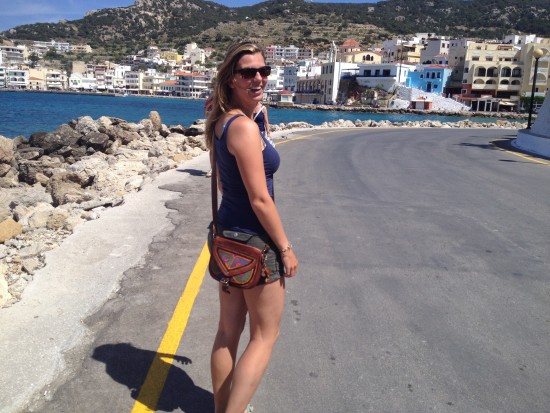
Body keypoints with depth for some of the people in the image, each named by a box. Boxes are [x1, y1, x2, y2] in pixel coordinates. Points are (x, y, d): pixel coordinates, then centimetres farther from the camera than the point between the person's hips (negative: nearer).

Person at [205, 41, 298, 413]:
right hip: (255, 241, -9)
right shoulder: (245, 126, -21)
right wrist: (286, 248, -13)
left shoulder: (222, 122, 8)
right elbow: (260, 200, -21)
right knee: (265, 335, 9)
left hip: (229, 234, 9)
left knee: (229, 331, 19)